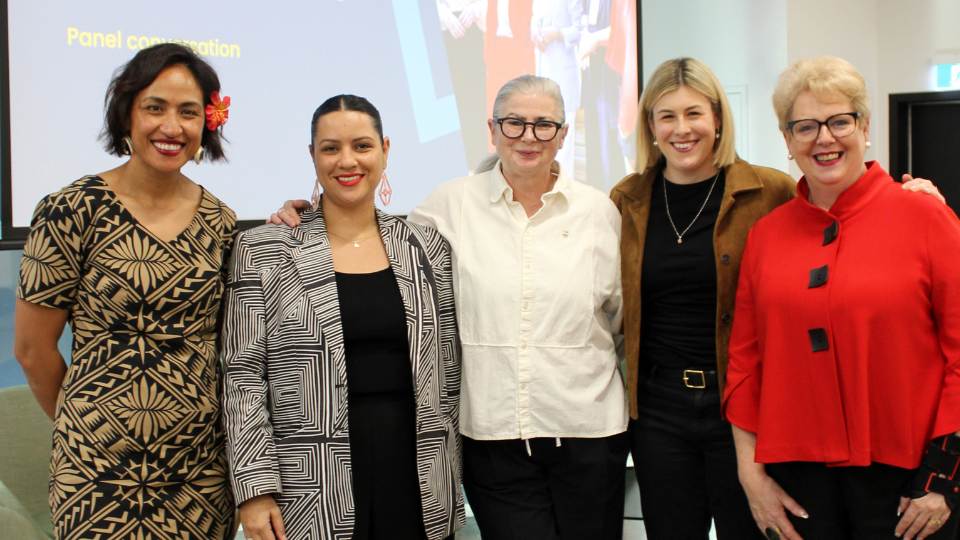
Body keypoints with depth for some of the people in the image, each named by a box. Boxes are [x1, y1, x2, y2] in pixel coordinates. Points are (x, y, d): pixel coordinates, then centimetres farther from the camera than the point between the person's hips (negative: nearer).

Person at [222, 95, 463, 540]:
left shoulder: (425, 247, 7)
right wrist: (255, 488, -9)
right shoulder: (263, 252, -2)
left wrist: (451, 476, 8)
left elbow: (448, 369, 9)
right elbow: (243, 376, -4)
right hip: (312, 496, -2)